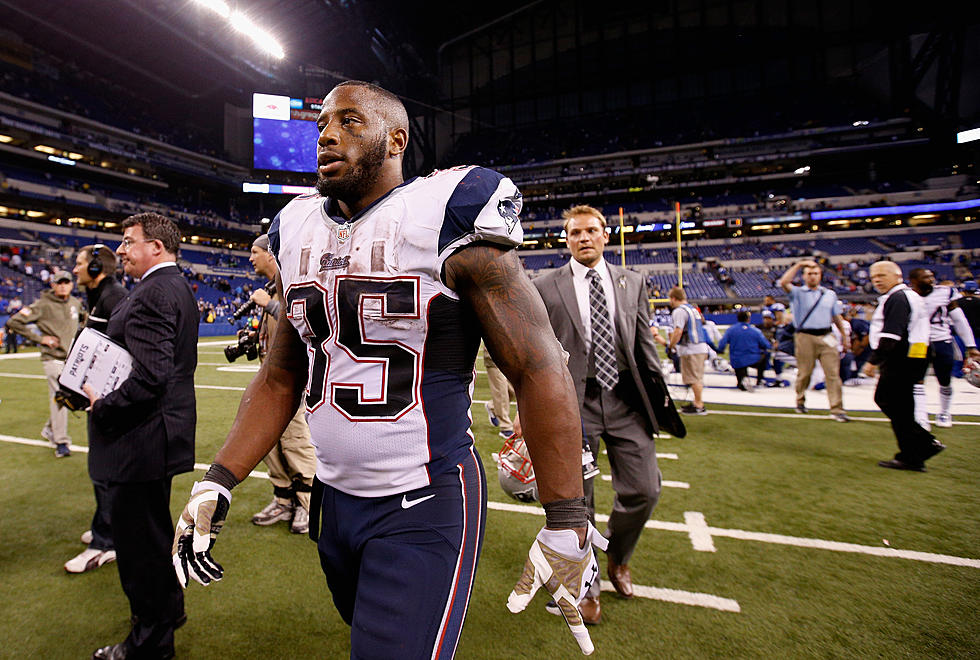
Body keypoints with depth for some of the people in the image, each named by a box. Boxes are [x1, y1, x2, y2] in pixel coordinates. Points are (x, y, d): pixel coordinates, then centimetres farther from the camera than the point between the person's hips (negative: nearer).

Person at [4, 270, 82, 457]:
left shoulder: (76, 303, 8)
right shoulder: (42, 305, -9)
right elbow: (13, 323, -10)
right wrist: (40, 338, -13)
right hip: (53, 358, -6)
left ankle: (49, 430, 33)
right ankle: (61, 441, -4)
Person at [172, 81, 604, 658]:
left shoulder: (447, 220, -15)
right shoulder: (298, 232, 6)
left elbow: (540, 369, -16)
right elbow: (282, 377, 11)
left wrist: (566, 527, -15)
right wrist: (217, 484, 4)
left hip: (427, 506, -6)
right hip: (333, 497, 7)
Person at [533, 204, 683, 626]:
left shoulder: (632, 283, 10)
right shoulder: (545, 288, 1)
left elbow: (645, 343, 13)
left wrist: (658, 391, 8)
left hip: (626, 401, 3)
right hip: (573, 402, -2)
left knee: (643, 490, 5)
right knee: (576, 500, 7)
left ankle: (618, 558, 37)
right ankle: (586, 586, 32)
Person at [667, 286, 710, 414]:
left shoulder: (679, 311, -12)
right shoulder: (692, 308, 18)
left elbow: (678, 332, -21)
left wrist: (670, 346, -10)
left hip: (691, 350, -10)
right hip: (701, 347, 10)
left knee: (694, 378, -3)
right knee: (697, 377, 16)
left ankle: (699, 406, 3)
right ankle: (697, 402, 26)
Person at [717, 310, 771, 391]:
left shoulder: (730, 330, -4)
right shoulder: (756, 330, -3)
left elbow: (721, 346, -9)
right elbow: (766, 346, 1)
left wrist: (721, 350, 14)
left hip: (737, 362, 1)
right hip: (754, 360, -1)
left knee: (741, 385, 17)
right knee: (765, 354, 33)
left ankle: (743, 379, -20)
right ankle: (760, 379, 24)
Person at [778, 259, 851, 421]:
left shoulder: (830, 294, 16)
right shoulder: (798, 293, 3)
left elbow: (836, 316, 22)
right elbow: (783, 283, -17)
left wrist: (845, 336, 21)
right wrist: (798, 265, -12)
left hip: (826, 337, 3)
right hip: (805, 337, -3)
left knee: (833, 373, -3)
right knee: (804, 372, 6)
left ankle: (837, 410, -1)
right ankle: (800, 401, 28)